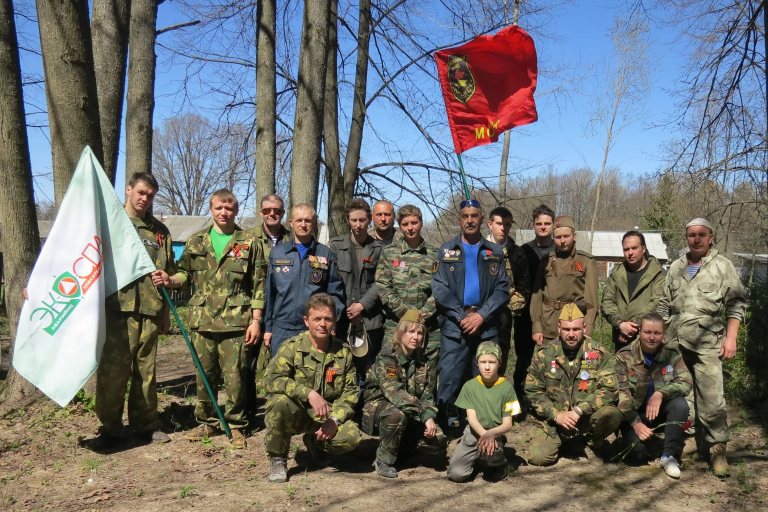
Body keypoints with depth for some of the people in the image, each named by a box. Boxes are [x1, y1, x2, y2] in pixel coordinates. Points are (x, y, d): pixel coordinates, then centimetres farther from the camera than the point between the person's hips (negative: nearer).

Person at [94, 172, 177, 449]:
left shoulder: (159, 231, 17)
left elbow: (171, 270, 24)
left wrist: (167, 278, 3)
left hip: (150, 309, 3)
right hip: (116, 308, -3)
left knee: (146, 370, 9)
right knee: (112, 369, -3)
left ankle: (146, 424, 20)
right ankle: (110, 428, 9)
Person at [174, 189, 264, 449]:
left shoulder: (249, 242, 3)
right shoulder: (196, 241, 11)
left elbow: (258, 284, 1)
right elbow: (186, 273, 19)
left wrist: (256, 320, -4)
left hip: (235, 321, -3)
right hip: (202, 320, 3)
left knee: (235, 376, 0)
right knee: (204, 375, 11)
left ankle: (236, 426, 15)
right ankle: (207, 422, 26)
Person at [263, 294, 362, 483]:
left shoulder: (343, 352, 2)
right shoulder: (292, 347, -8)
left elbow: (350, 391, 2)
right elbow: (272, 379, -23)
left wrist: (334, 419, -15)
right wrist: (309, 393, -33)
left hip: (328, 415, 3)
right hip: (297, 413, -2)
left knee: (352, 437, -25)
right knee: (279, 402, -35)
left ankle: (315, 442, 13)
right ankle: (277, 460, -8)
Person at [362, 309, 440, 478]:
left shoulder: (425, 365, 2)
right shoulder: (385, 360, -18)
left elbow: (427, 397, -6)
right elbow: (394, 393, -31)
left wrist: (430, 417, -27)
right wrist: (424, 414, -37)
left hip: (410, 415, 6)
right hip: (377, 408, -5)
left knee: (437, 437, -13)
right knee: (397, 414, -37)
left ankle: (404, 445, 16)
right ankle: (383, 460, -14)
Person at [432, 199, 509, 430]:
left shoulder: (495, 252, 12)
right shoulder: (446, 250, 9)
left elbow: (502, 289, 4)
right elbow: (439, 288, -1)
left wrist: (482, 315, -10)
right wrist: (462, 316, -11)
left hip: (487, 326, 1)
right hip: (454, 325, -1)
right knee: (449, 376, -5)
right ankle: (448, 422, 8)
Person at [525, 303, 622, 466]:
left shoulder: (599, 354, -7)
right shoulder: (544, 354, -4)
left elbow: (609, 389, -15)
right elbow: (533, 391, -2)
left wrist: (578, 410, -22)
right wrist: (556, 415, -14)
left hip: (589, 417, -1)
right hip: (554, 419, 1)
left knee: (613, 414, -31)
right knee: (537, 457, -16)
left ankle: (595, 441, 4)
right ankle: (560, 439, 19)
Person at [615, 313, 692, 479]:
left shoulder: (671, 354, -5)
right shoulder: (624, 356, -11)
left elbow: (686, 383, -15)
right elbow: (621, 393, -17)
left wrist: (661, 393, -31)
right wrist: (636, 423, -26)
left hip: (661, 410, 1)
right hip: (634, 413, -1)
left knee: (680, 404, -29)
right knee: (638, 452, -22)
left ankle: (670, 455, -16)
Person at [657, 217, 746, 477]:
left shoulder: (722, 266, 2)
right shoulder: (676, 267, 14)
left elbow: (736, 305, -1)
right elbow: (664, 305, 17)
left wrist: (731, 337, -9)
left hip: (708, 343, -4)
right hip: (675, 342, 4)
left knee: (711, 398, -10)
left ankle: (717, 448, 3)